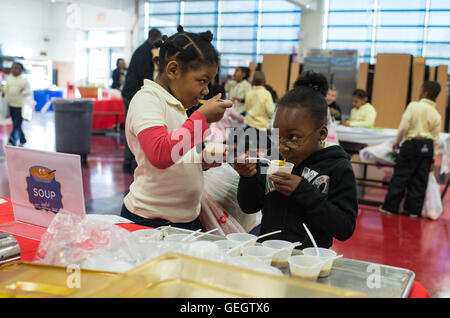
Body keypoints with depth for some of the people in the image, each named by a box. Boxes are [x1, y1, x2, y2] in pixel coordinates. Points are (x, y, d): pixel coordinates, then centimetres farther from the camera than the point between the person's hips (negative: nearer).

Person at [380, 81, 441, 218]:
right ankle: (414, 209, 15)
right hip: (428, 147, 4)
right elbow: (435, 138, 5)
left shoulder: (413, 105, -7)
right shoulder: (437, 115, 4)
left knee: (401, 176, 3)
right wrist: (433, 158, 12)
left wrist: (397, 141, 1)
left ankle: (390, 206, 7)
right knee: (420, 180, 10)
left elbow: (404, 126, -13)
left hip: (412, 144, -4)